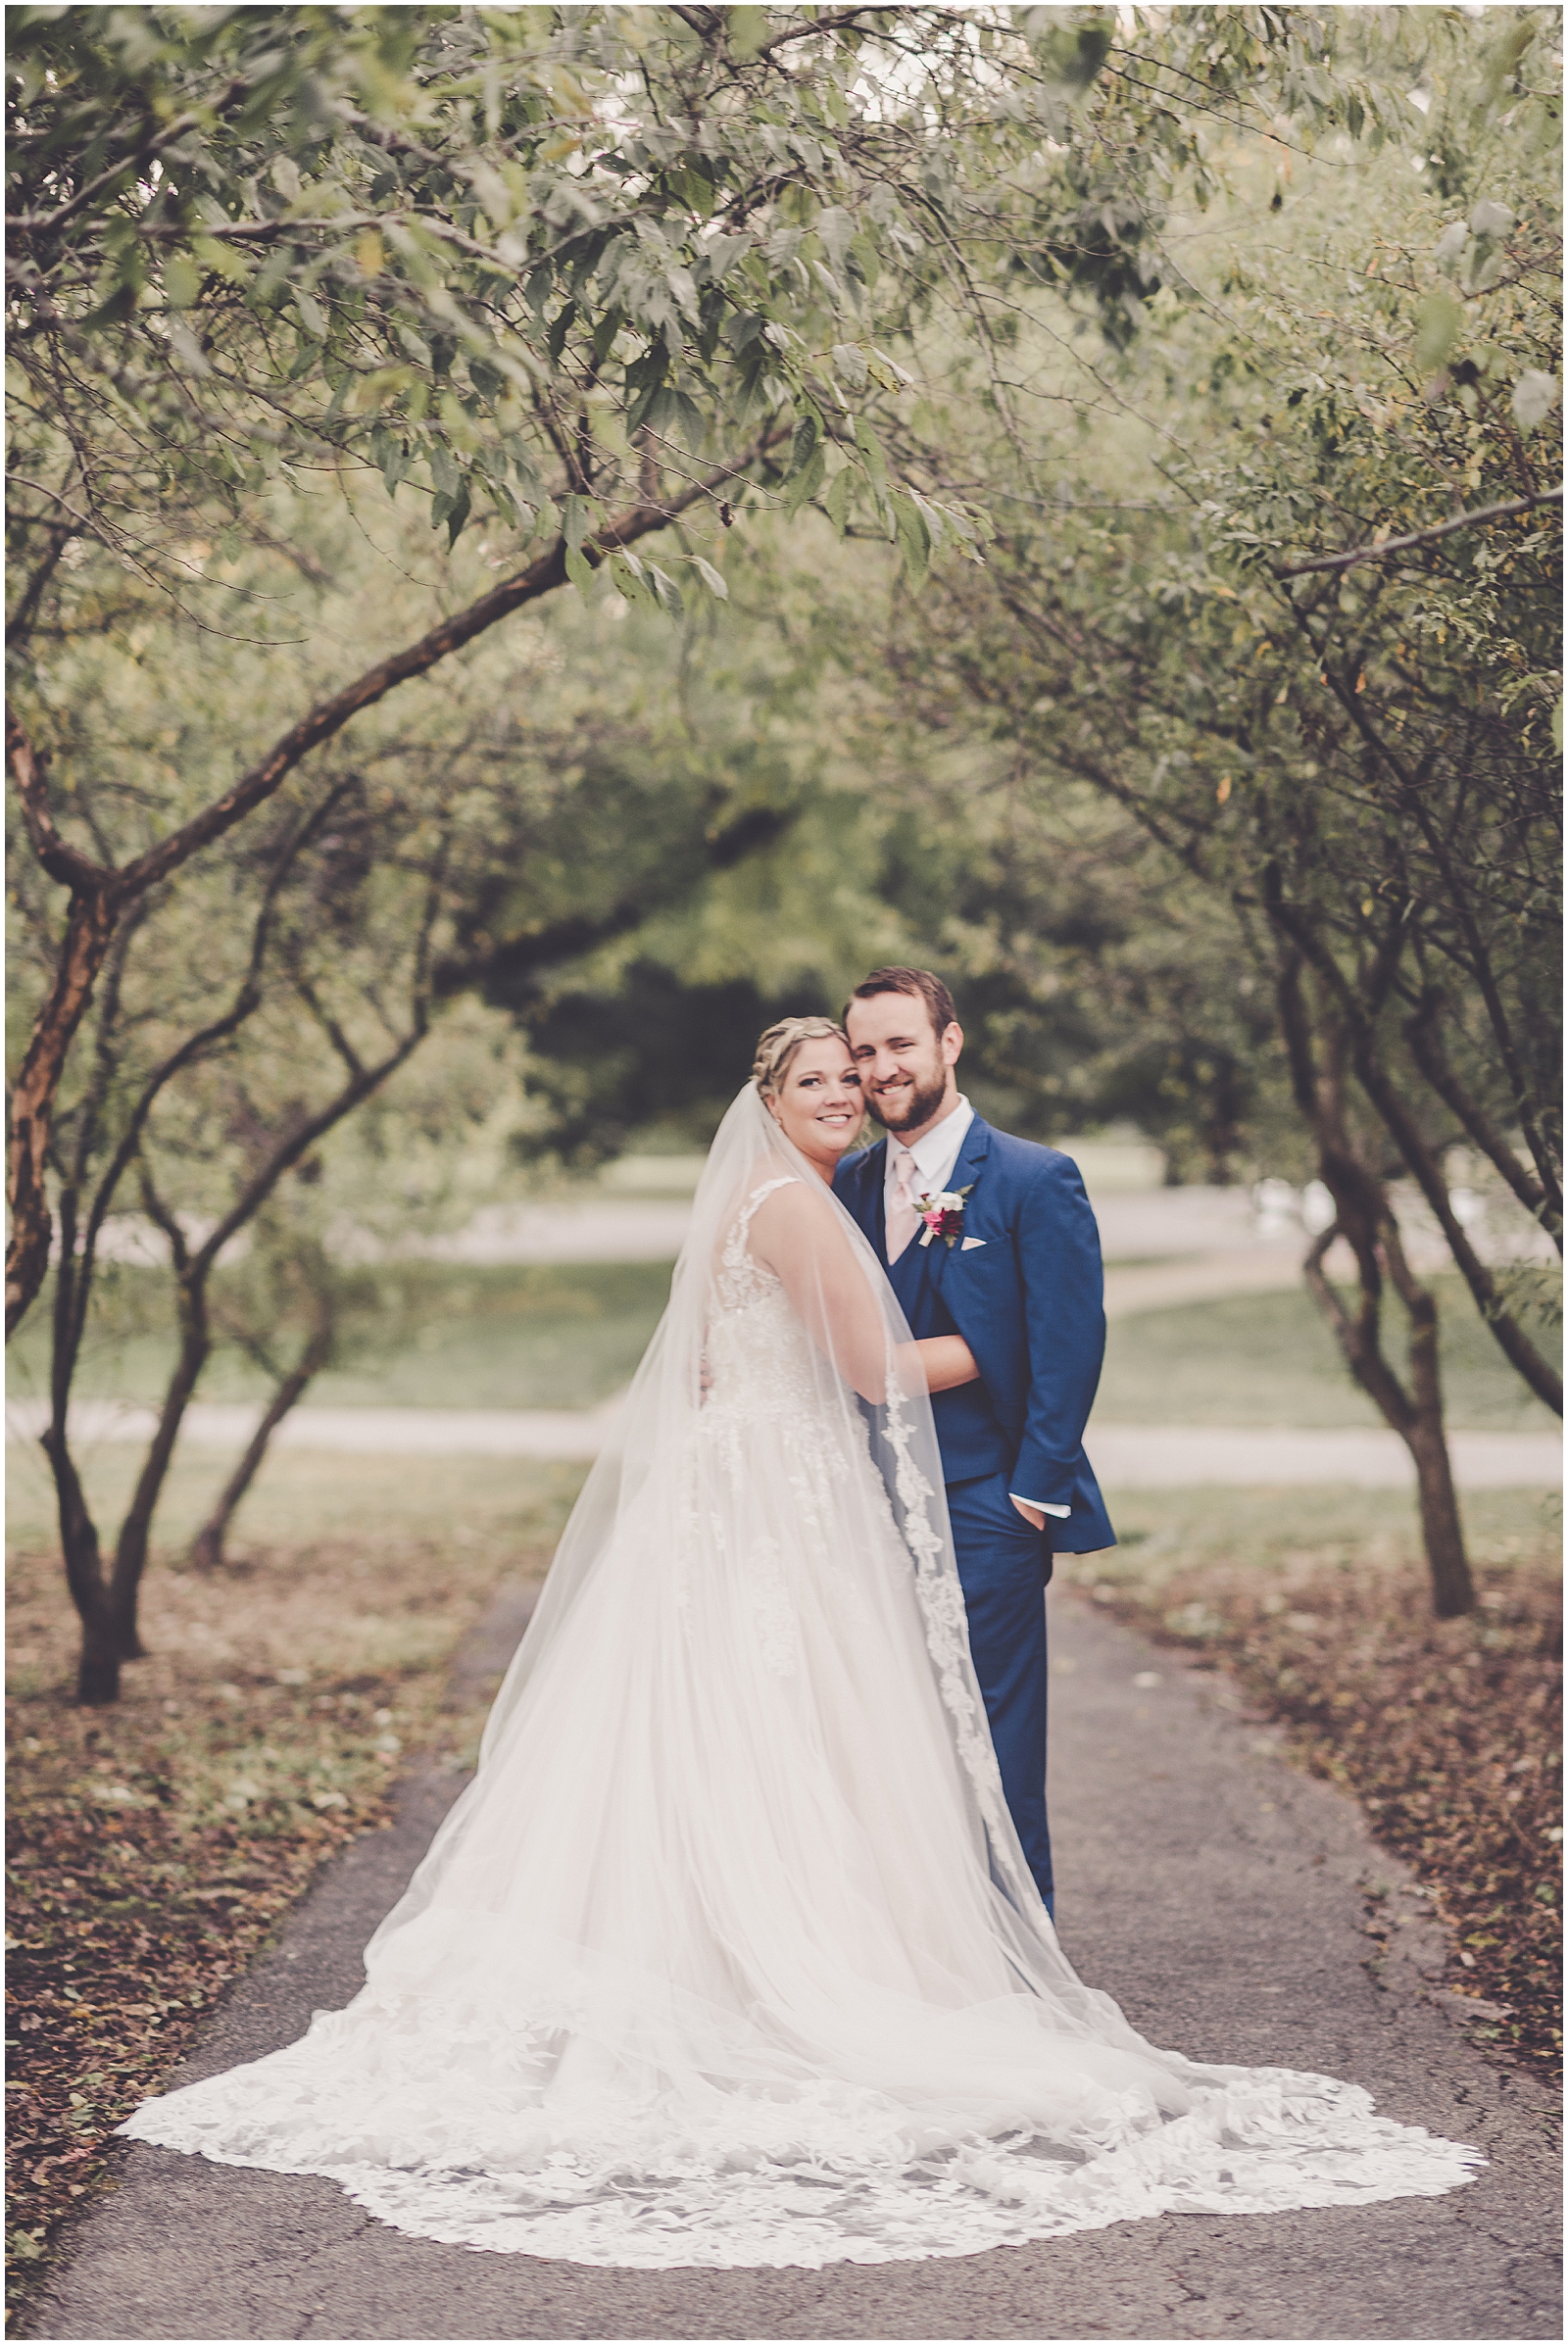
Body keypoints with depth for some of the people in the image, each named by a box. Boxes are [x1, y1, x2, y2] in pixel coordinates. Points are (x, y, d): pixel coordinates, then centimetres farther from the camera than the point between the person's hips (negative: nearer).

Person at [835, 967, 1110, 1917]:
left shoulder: (1036, 1180, -5)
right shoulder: (851, 1181, 12)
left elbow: (1071, 1344, -8)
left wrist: (1036, 1490, -11)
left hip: (986, 1509, -5)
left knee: (994, 1744, -1)